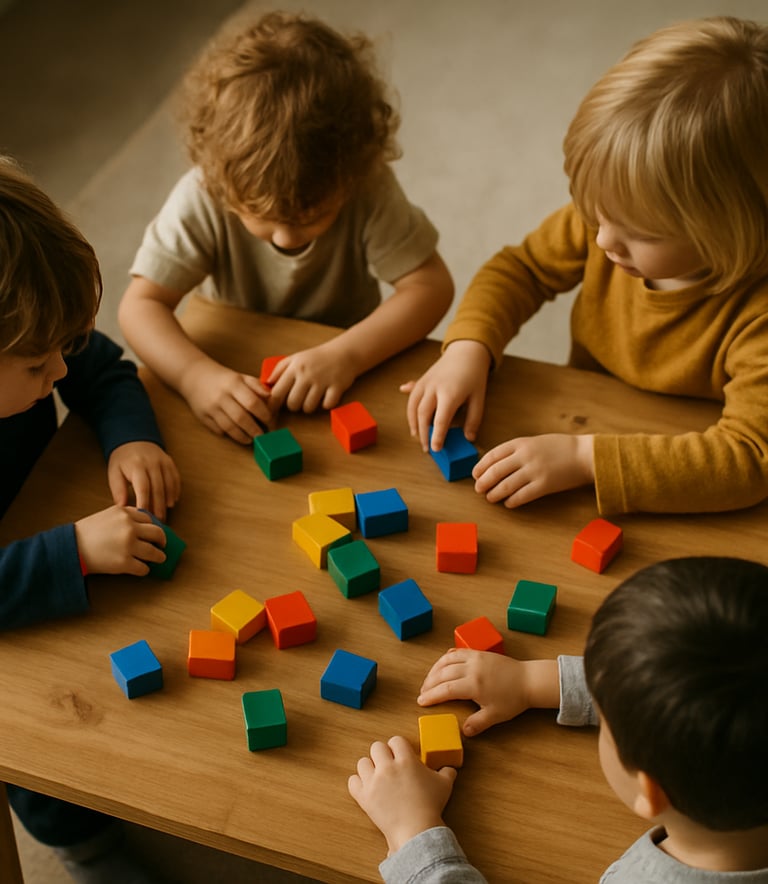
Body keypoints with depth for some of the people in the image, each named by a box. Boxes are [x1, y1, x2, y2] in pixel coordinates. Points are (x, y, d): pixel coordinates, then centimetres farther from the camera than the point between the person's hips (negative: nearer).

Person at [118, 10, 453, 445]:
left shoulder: (369, 190, -23)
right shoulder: (203, 198, -24)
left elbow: (432, 285, -22)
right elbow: (141, 304, -24)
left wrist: (346, 355, -36)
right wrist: (195, 375, -44)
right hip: (237, 370, 1)